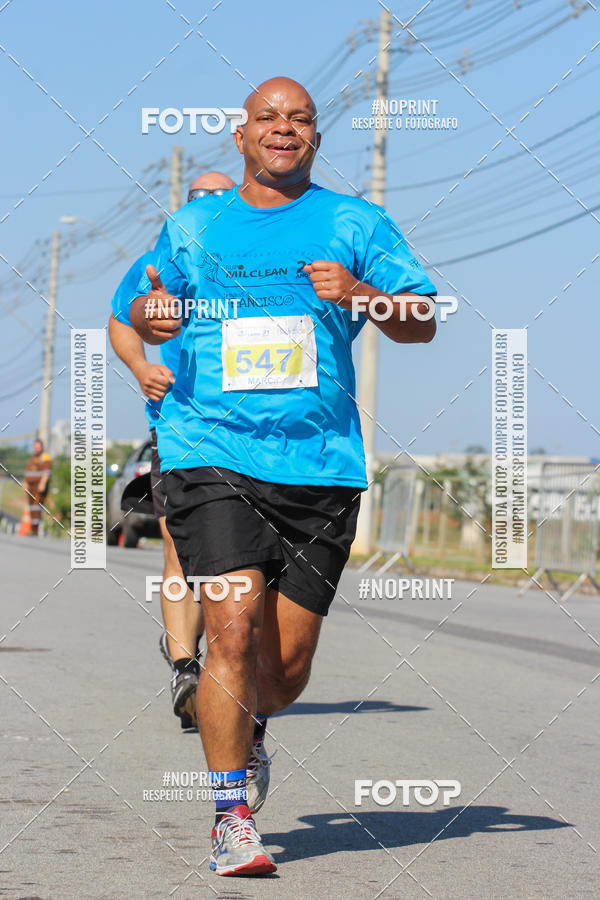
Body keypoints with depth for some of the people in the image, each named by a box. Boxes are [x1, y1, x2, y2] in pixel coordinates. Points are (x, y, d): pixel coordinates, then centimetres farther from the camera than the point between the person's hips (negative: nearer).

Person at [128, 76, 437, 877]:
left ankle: (247, 731, 39)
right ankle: (233, 817, -7)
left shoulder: (356, 224, 10)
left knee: (289, 660, 3)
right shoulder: (191, 226, 13)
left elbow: (422, 323, 7)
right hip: (210, 453, -1)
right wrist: (154, 314, -1)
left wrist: (360, 294, -13)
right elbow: (145, 311, 24)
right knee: (234, 627, -17)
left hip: (320, 465, 1)